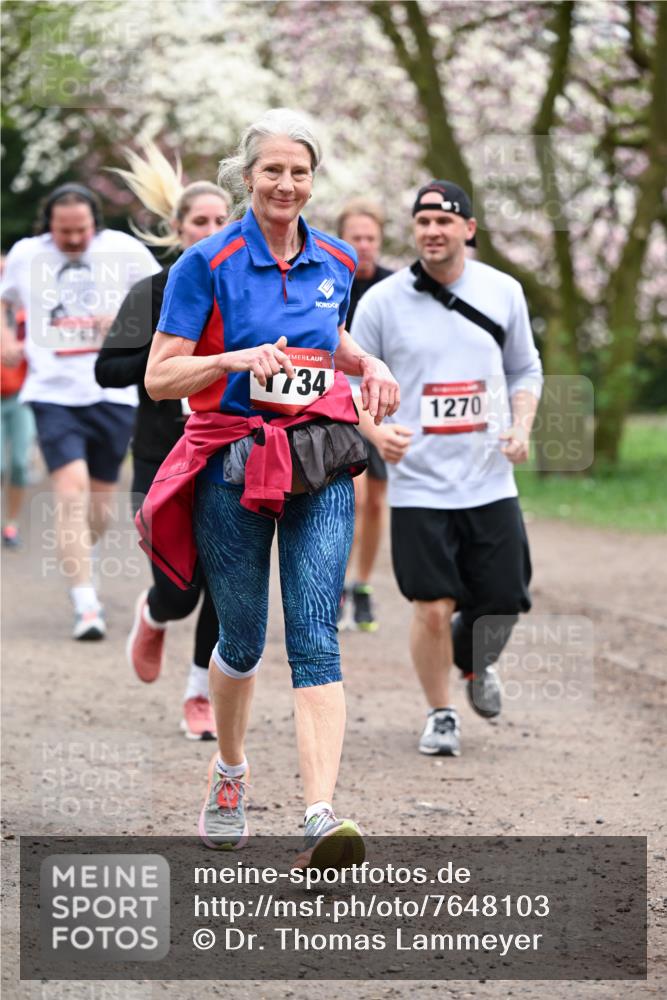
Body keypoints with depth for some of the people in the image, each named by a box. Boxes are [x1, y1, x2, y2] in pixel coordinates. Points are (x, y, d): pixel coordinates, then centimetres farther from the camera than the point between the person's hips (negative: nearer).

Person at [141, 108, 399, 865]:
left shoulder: (336, 262, 8)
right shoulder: (207, 264, -6)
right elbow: (159, 377, -7)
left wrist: (369, 365, 7)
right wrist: (237, 359, -22)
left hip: (320, 467, 2)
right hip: (232, 463, -2)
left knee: (314, 638, -11)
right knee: (242, 638, 9)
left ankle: (321, 817, -21)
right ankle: (229, 772, 39)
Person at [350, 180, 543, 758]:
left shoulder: (503, 292, 3)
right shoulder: (383, 300, -4)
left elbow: (525, 369, 15)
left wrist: (521, 427, -3)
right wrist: (376, 431, -17)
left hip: (491, 482, 2)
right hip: (419, 486, -2)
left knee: (503, 601, 3)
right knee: (433, 609, -5)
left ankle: (477, 663, 38)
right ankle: (441, 715, 18)